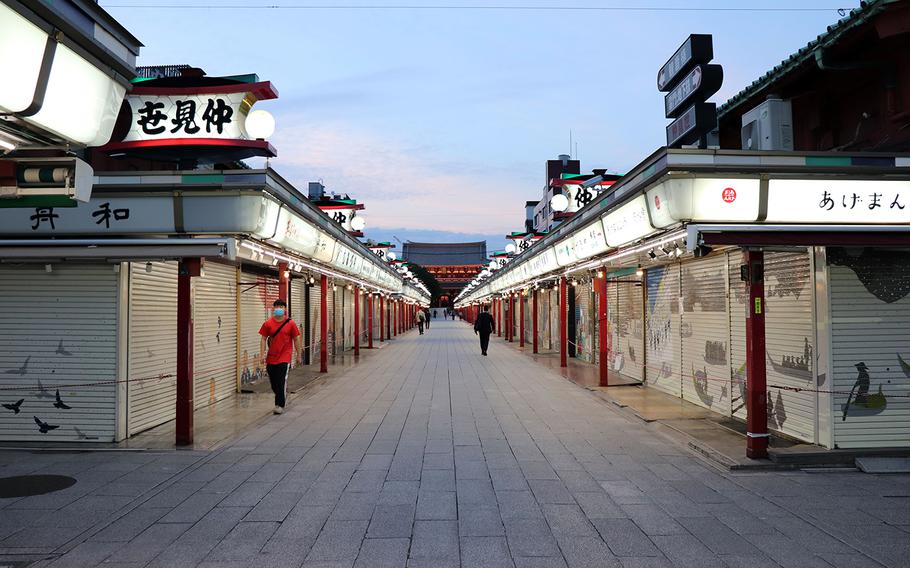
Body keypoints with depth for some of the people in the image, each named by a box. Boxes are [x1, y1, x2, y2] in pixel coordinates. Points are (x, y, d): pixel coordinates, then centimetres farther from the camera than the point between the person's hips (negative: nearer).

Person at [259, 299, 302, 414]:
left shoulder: (290, 323, -2)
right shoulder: (268, 323, 1)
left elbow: (296, 339, 3)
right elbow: (263, 339, 4)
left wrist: (298, 355, 4)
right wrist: (263, 354, -5)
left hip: (284, 358, -3)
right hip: (271, 358, 3)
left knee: (281, 382, -8)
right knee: (273, 382, 11)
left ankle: (280, 405, -1)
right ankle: (283, 396, 36)